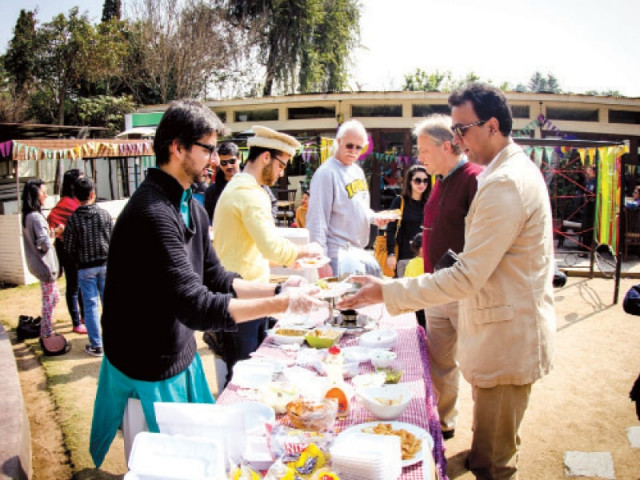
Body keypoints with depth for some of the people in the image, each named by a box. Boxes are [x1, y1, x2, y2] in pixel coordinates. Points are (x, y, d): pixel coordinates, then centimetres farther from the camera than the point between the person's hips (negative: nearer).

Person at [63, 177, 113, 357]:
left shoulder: (73, 219, -10)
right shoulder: (104, 214, -6)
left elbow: (69, 248, -6)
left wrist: (78, 262, 12)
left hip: (85, 268, -1)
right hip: (105, 264, 2)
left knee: (90, 305, 5)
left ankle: (96, 345, 8)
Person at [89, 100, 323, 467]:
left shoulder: (192, 208, 4)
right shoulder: (153, 214, -28)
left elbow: (216, 279, 7)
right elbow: (195, 307, -32)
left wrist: (277, 289, -5)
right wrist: (281, 304, -29)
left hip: (183, 356, 9)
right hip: (148, 371, -8)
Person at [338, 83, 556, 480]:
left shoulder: (506, 183, -24)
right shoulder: (516, 170, 11)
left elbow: (466, 278, -28)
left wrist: (386, 291, -25)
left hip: (506, 339, -11)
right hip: (508, 332, 11)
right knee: (497, 447, 25)